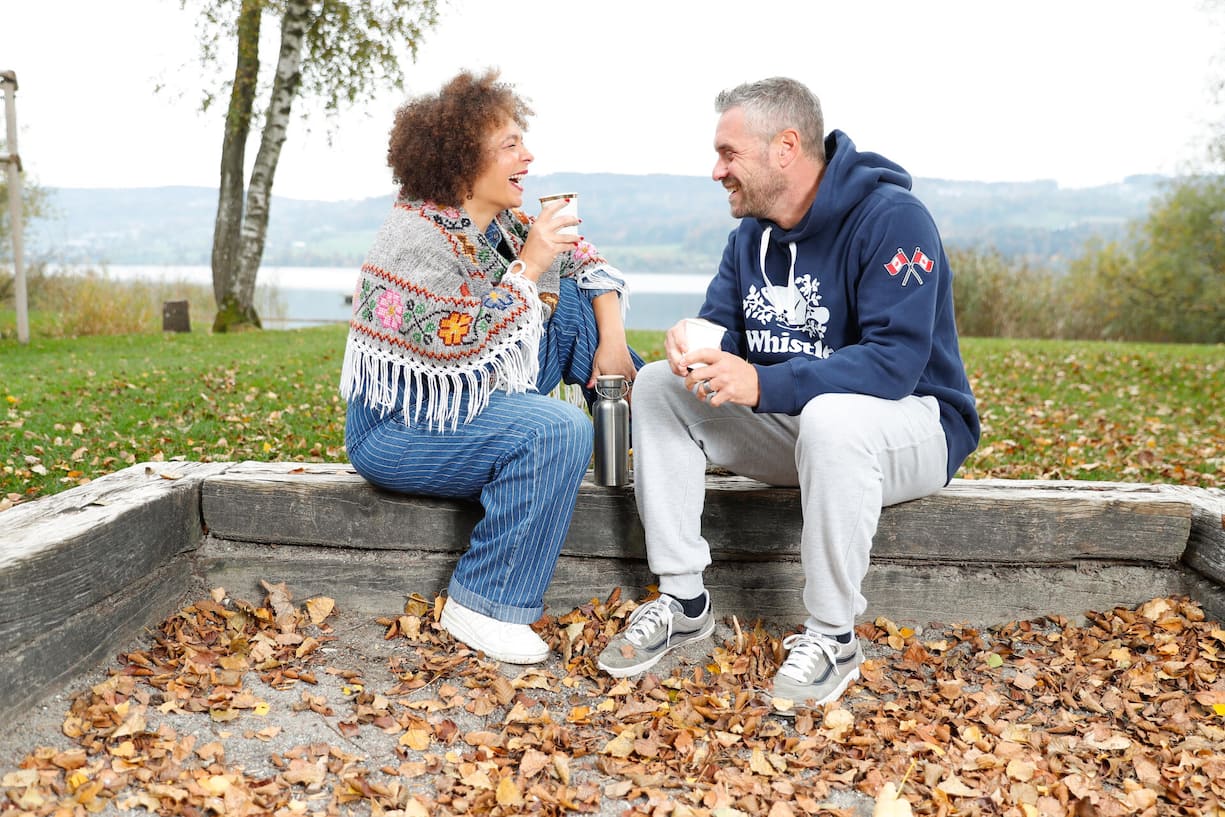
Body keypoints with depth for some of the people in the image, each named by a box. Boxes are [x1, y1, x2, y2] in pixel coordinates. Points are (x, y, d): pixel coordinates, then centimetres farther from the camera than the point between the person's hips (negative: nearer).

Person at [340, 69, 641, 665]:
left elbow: (583, 260, 9)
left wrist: (613, 341, -5)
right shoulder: (417, 236, -21)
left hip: (479, 394, 8)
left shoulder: (499, 220, 2)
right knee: (558, 430, -31)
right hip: (401, 427, -8)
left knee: (574, 297, 0)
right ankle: (480, 607, -20)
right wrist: (528, 268, -26)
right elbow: (455, 351, -31)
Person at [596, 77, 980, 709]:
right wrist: (692, 343, -24)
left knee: (831, 418, -41)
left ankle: (832, 638, -21)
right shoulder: (751, 233, 5)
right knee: (658, 386, -8)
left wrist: (761, 384, -38)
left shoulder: (891, 218, -20)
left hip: (913, 425, -7)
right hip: (791, 424, 7)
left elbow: (895, 362, -30)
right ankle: (683, 600, -6)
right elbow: (721, 328, 2)